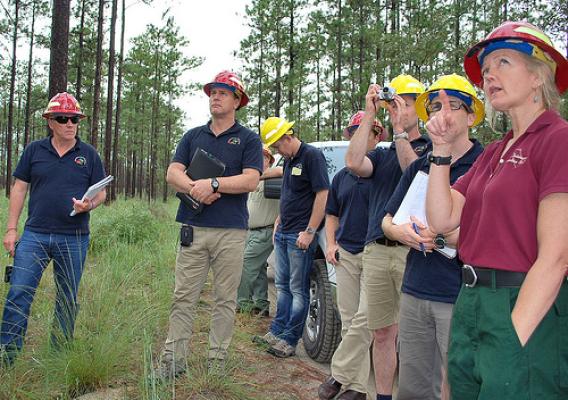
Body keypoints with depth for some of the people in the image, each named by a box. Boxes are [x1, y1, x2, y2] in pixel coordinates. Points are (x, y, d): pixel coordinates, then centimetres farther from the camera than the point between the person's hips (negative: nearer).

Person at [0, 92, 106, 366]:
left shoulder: (89, 154, 5)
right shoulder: (34, 150, 6)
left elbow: (101, 193, 8)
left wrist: (89, 205, -15)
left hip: (74, 238, 0)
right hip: (35, 235, 0)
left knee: (68, 300, 9)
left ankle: (60, 353, 22)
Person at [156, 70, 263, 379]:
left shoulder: (248, 139, 5)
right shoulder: (193, 136, 15)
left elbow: (250, 180, -8)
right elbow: (173, 173, 5)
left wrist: (213, 184, -16)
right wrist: (196, 188, -14)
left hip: (231, 231, -2)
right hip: (193, 227, 3)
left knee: (225, 299, 5)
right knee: (183, 297, 3)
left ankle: (217, 361, 15)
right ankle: (173, 358, 11)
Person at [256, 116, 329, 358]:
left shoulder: (312, 156, -12)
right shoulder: (288, 160, 15)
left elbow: (322, 195, -18)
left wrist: (309, 232, -20)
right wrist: (278, 222, 17)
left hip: (300, 236, -9)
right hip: (283, 234, 9)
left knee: (298, 289, 0)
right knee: (282, 285, 16)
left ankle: (289, 341, 7)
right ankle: (277, 332, 26)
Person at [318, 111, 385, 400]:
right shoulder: (341, 177, 16)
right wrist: (330, 244, 10)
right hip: (345, 254, 6)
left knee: (364, 319, -9)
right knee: (349, 320, 7)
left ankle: (340, 374, 4)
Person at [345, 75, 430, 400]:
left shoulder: (430, 149, 6)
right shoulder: (382, 155, 18)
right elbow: (354, 163, -3)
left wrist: (400, 130, -14)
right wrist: (369, 114, -3)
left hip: (412, 252, -4)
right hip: (376, 251, 5)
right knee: (382, 334, 10)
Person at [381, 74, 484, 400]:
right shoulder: (419, 167, 14)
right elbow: (387, 220, 17)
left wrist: (442, 238, -23)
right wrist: (401, 232, -6)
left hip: (461, 298, -6)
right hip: (415, 293, 6)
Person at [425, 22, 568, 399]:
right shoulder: (494, 152, 13)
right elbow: (441, 220, 7)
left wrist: (514, 341, -20)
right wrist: (442, 150, 0)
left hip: (527, 310, -8)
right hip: (472, 305, 8)